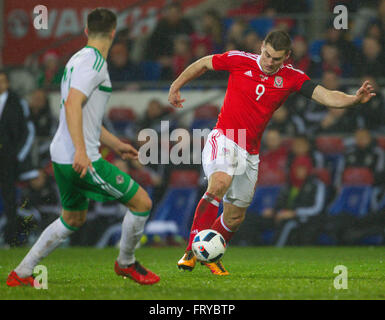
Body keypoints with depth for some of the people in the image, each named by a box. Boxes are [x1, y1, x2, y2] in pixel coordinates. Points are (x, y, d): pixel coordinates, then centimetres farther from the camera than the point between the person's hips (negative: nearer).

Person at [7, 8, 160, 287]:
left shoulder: (79, 59, 18)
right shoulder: (92, 61, -13)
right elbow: (73, 105, -25)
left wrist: (116, 144, 32)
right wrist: (81, 150, -32)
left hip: (64, 157, 10)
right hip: (81, 159, -10)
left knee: (73, 219, 23)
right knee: (142, 202, -2)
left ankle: (21, 273, 22)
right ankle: (126, 262, 16)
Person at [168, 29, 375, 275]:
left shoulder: (291, 78, -2)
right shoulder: (239, 60, -6)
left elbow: (327, 97, -12)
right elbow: (203, 64, 10)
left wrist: (355, 99, -29)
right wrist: (176, 86, 14)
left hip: (250, 151, 4)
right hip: (224, 138, -4)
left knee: (235, 217, 9)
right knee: (220, 183, -33)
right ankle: (192, 250, -32)